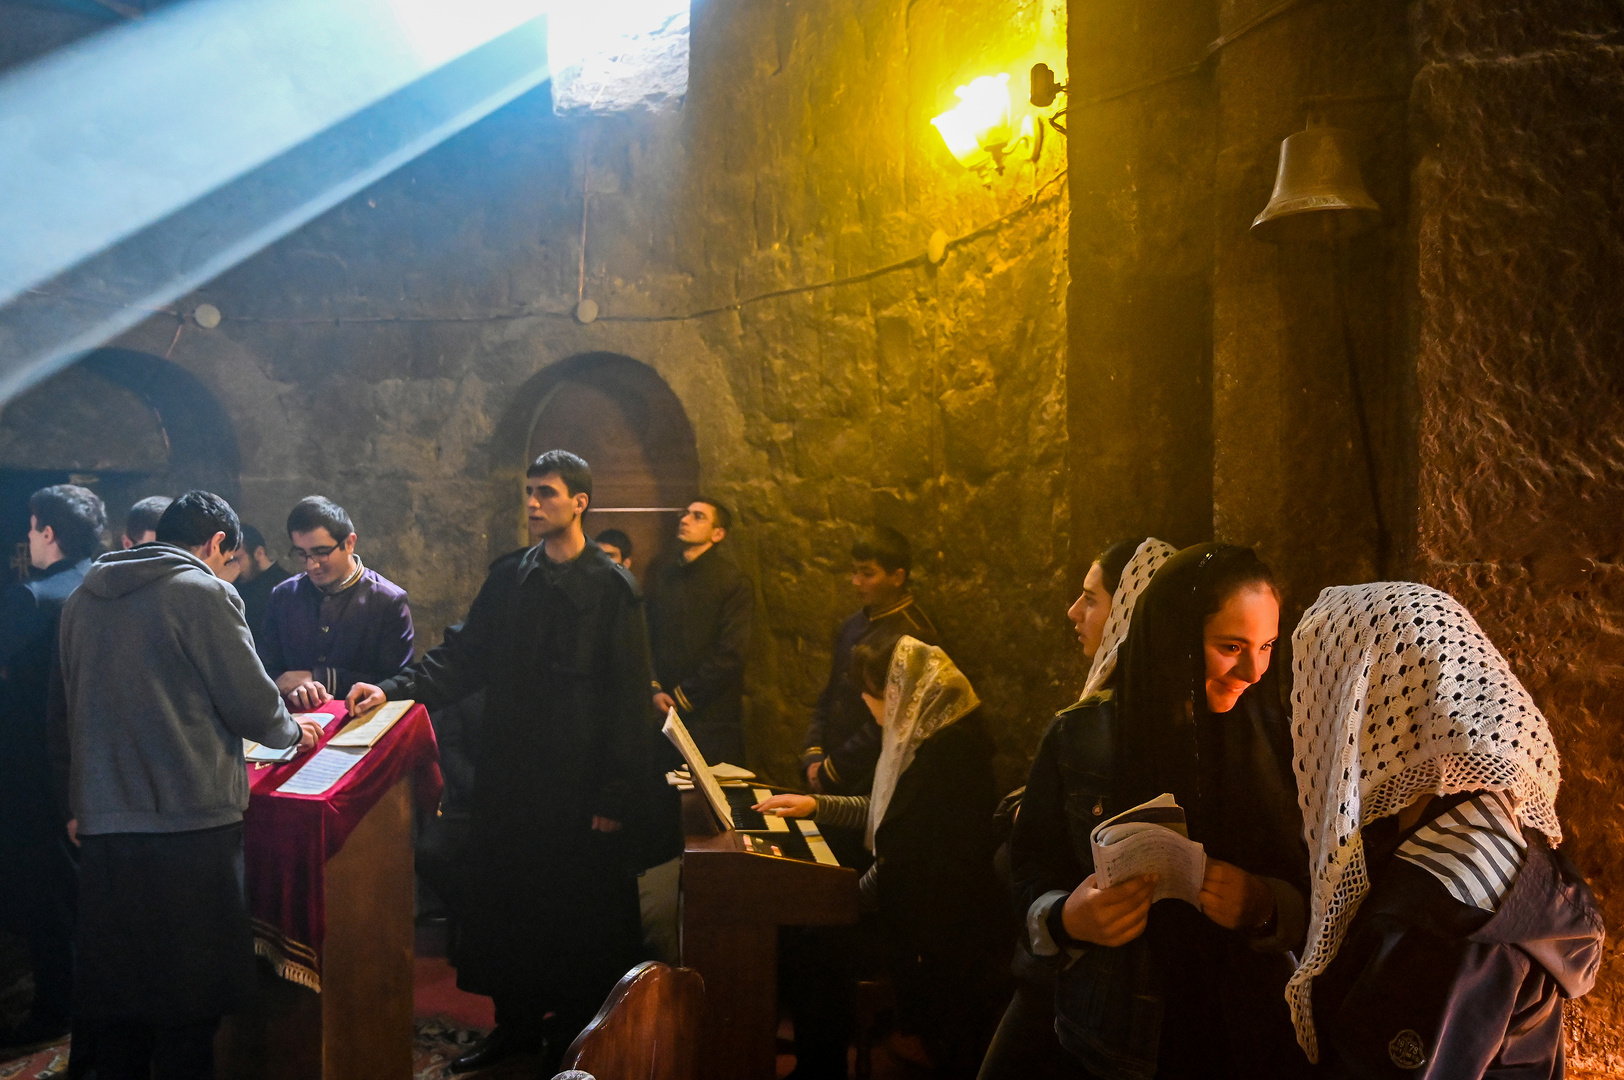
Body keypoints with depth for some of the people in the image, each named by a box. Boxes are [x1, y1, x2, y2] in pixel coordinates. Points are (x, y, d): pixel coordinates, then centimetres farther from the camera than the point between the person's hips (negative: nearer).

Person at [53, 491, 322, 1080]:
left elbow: (64, 714, 18)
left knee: (114, 1001, 14)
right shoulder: (204, 592, -8)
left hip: (102, 827, 6)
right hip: (189, 826, -6)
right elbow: (251, 705, -6)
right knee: (187, 1007, 4)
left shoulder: (81, 600, 11)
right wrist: (293, 731, 14)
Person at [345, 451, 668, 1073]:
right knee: (504, 904, 12)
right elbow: (462, 659, 8)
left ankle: (575, 1038, 24)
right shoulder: (508, 579, 8)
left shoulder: (611, 589, -8)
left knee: (579, 916, 6)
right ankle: (517, 1023, 30)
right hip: (508, 777, 5)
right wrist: (394, 690, -8)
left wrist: (615, 796, -12)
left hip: (576, 783, -5)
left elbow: (629, 700, -9)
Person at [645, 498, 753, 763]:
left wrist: (683, 697, -9)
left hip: (710, 717, -4)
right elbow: (646, 639, 12)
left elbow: (731, 654, -11)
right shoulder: (661, 577, 13)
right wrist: (654, 690, -3)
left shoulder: (733, 582, -4)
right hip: (665, 712, 4)